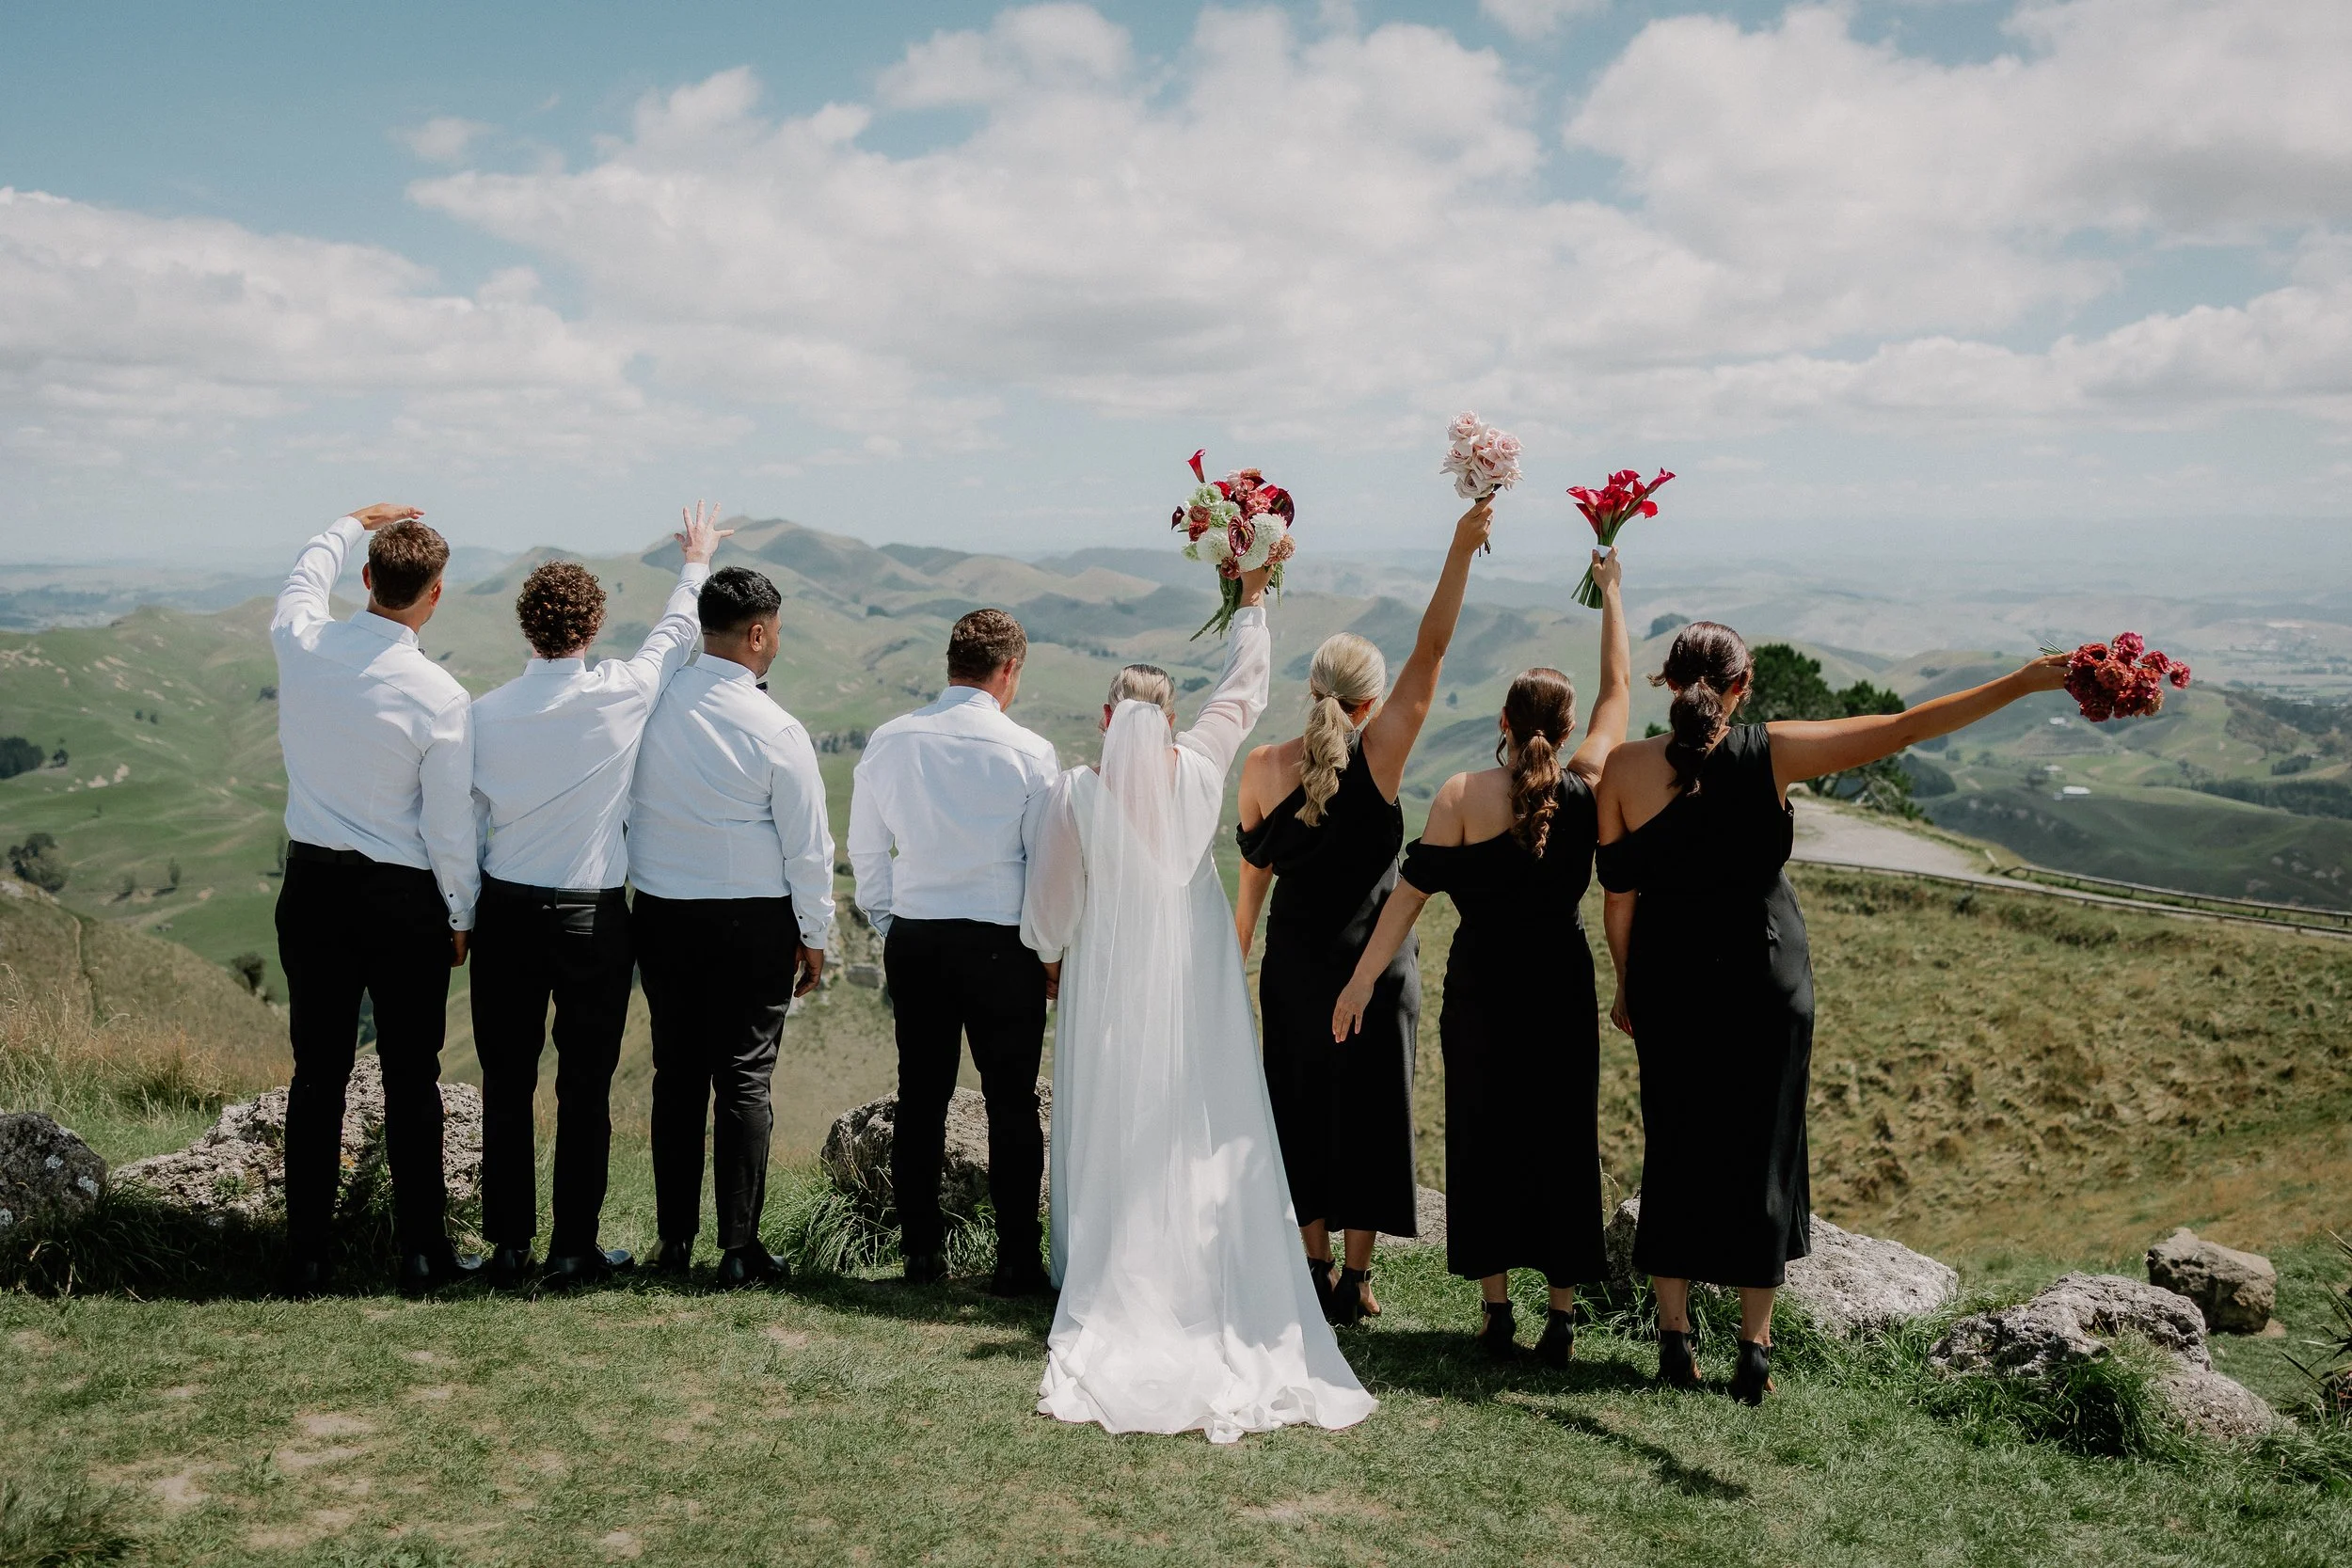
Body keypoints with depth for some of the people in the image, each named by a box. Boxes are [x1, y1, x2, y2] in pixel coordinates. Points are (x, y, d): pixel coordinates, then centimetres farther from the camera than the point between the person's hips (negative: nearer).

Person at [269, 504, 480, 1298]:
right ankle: (422, 1253, 17)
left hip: (311, 884, 4)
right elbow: (450, 824, -10)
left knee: (317, 1073, 11)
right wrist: (461, 916, 4)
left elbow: (305, 575, 20)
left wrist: (357, 522, 37)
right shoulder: (439, 696, -17)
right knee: (411, 1081, 8)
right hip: (402, 900, -4)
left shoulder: (300, 644, -6)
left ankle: (306, 1258, 17)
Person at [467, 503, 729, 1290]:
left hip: (506, 910, 2)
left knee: (506, 1083, 10)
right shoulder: (621, 694, -9)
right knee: (584, 1085, 6)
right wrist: (696, 563, 28)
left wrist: (466, 912, 19)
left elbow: (469, 820, 4)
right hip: (592, 916, -2)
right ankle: (574, 1247, 11)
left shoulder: (487, 713, -3)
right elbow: (676, 632, 10)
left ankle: (507, 1244, 17)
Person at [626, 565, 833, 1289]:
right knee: (745, 1080, 3)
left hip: (660, 912, 4)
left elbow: (625, 805, 3)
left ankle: (674, 1241, 19)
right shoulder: (775, 730, -13)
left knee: (676, 1075, 12)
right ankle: (739, 1248, 7)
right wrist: (814, 936, 2)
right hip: (750, 922, -4)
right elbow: (808, 843, -8)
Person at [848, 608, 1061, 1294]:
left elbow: (865, 850, 8)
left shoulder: (888, 742, 1)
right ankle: (1016, 1259, 10)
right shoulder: (1028, 752, -10)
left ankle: (922, 1253, 19)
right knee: (1012, 1103, 6)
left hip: (913, 941, 3)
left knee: (920, 1099, 12)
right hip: (1002, 946, -3)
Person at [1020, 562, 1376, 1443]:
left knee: (1115, 1138, 7)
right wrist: (1251, 600, 22)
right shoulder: (1200, 769, -6)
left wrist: (1049, 951, 19)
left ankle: (1117, 1291, 13)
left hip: (1110, 994, -1)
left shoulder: (1075, 794, -10)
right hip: (1196, 989, 2)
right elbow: (1243, 692, 12)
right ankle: (1215, 1292, 8)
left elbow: (1051, 914, -3)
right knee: (1203, 1142, 6)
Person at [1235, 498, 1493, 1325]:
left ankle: (1317, 1268, 19)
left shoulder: (1264, 767, -7)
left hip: (1294, 964, 2)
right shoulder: (1379, 755, -13)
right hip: (1376, 962, -2)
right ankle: (1356, 1279, 12)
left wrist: (1237, 954, 17)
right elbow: (1431, 650, -14)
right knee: (1369, 1108, 8)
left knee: (1303, 1107, 13)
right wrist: (1462, 547, -13)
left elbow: (1252, 873, 3)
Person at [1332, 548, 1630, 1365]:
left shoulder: (1463, 795, -10)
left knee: (1484, 1138, 10)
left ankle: (1497, 1312, 14)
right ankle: (1561, 1319, 14)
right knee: (1563, 1140, 10)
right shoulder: (1584, 789, -4)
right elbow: (1619, 686, 9)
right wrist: (1610, 589, 19)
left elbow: (1411, 890, -10)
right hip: (1564, 988, 2)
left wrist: (1361, 981, -4)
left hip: (1482, 989, -1)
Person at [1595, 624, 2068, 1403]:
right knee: (1763, 1153, 10)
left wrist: (1626, 984, 10)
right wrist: (2025, 682, -12)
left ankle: (1675, 1339, 19)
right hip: (1765, 983, -1)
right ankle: (1755, 1351, 17)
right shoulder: (1773, 754, -12)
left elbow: (1618, 891, -4)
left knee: (1674, 1148, 13)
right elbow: (1906, 729, -14)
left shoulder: (1625, 768, -9)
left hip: (1666, 982, 1)